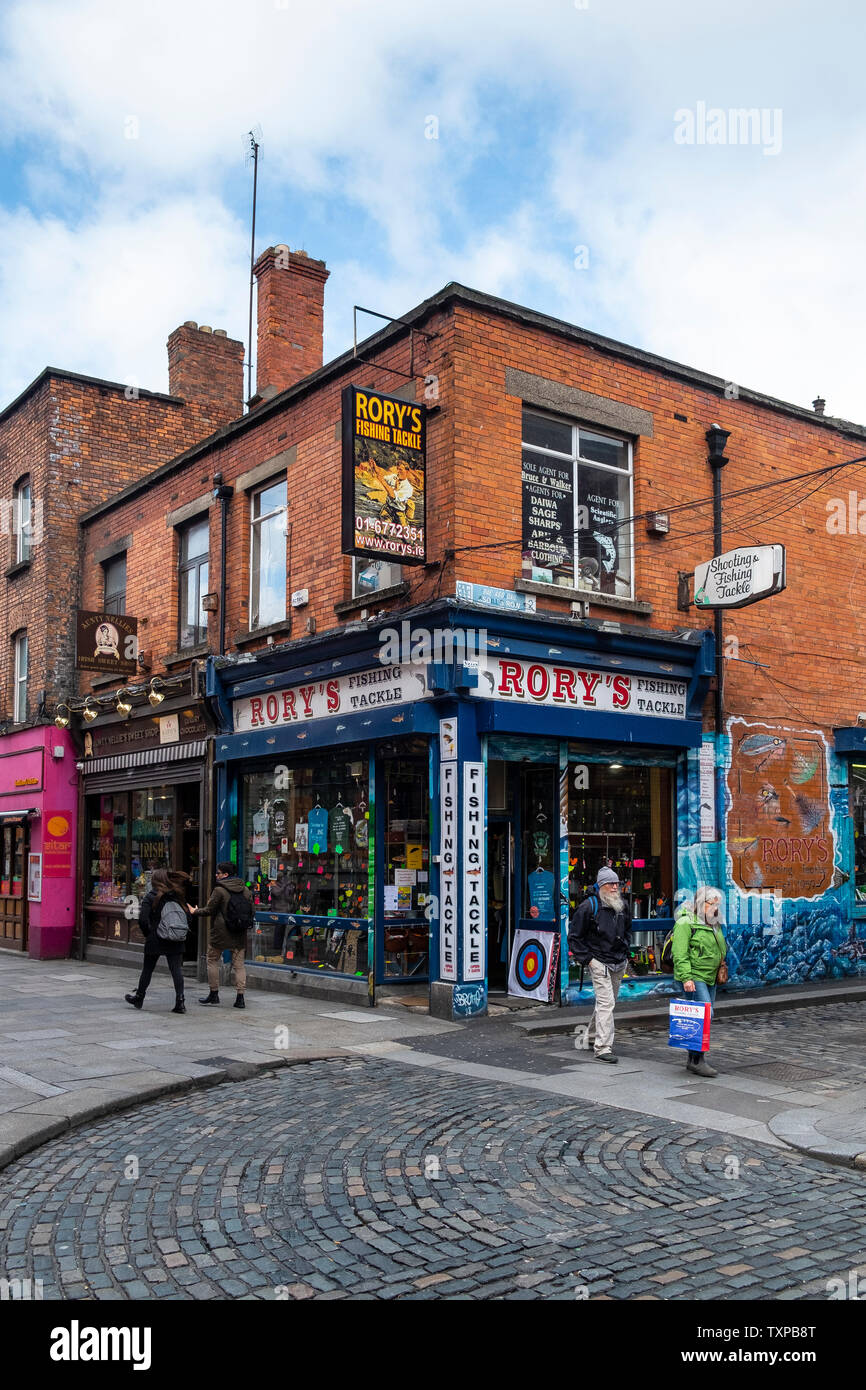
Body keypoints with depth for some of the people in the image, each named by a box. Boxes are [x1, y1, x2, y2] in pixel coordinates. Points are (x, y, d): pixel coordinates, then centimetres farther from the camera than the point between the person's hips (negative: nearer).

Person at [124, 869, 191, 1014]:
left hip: (154, 940, -3)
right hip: (175, 942, 3)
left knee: (147, 969, 13)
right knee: (176, 970, 1)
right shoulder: (177, 897, 5)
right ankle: (180, 1002, -6)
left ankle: (139, 998, 30)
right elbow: (188, 917, 4)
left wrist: (147, 934, 0)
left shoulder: (150, 897, -7)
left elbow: (143, 919, -15)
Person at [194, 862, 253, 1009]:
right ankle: (240, 997, 1)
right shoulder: (246, 890, 5)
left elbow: (209, 911, -8)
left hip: (221, 933, -5)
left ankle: (214, 994, 16)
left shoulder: (219, 890, -12)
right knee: (239, 964, 7)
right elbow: (250, 911, 8)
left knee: (212, 960, 13)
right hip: (240, 935, 5)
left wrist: (195, 911, 10)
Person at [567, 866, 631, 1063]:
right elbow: (574, 936, -7)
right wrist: (586, 959, -11)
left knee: (608, 1003, 16)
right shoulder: (589, 906, -12)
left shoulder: (622, 906, 8)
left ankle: (591, 1036, 35)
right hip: (599, 963, -7)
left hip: (619, 964, 7)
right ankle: (603, 1048, -12)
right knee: (606, 1003, -14)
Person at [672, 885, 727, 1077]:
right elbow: (680, 953, -17)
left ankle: (693, 1060, 19)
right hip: (693, 977, -9)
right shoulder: (686, 923, -11)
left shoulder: (713, 924, 17)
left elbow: (721, 948, 31)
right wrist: (686, 978, -23)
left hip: (709, 978, 9)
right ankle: (698, 1060, -13)